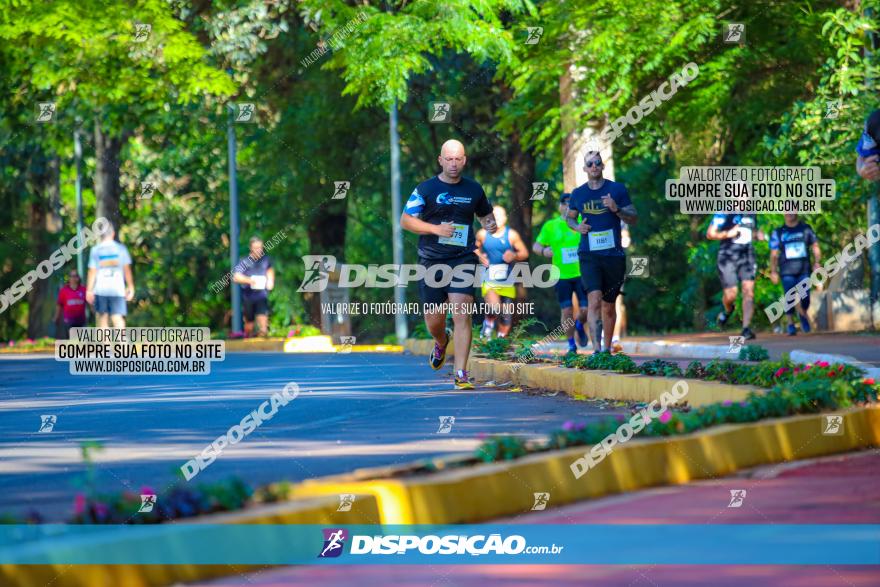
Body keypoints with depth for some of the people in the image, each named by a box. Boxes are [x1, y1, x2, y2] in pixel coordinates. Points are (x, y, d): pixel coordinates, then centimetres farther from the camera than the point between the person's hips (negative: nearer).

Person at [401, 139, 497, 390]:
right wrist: (436, 229, -14)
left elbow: (485, 214, 24)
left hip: (463, 259, 0)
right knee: (433, 322, 7)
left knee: (462, 316, -15)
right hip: (432, 261, 0)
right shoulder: (425, 189, 0)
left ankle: (461, 374, -13)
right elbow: (405, 220, -2)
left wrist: (490, 224, 0)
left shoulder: (474, 189, 8)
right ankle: (442, 342, 45)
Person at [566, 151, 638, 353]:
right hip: (589, 254, 0)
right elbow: (570, 217, 22)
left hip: (613, 254, 0)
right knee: (594, 299, -18)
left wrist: (616, 209, -15)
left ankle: (607, 348, 27)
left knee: (608, 305, 10)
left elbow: (634, 219, 4)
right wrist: (577, 226, -1)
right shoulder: (578, 193, 7)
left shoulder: (617, 189, 3)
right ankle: (597, 349, -24)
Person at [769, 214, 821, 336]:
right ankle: (791, 323, 1)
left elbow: (815, 246, 15)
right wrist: (773, 271, -1)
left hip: (804, 270, 1)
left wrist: (816, 263, 2)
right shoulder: (778, 233, 8)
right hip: (787, 271, -1)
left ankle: (803, 314, 23)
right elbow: (774, 254, 8)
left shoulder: (806, 229, 11)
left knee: (805, 298, -6)